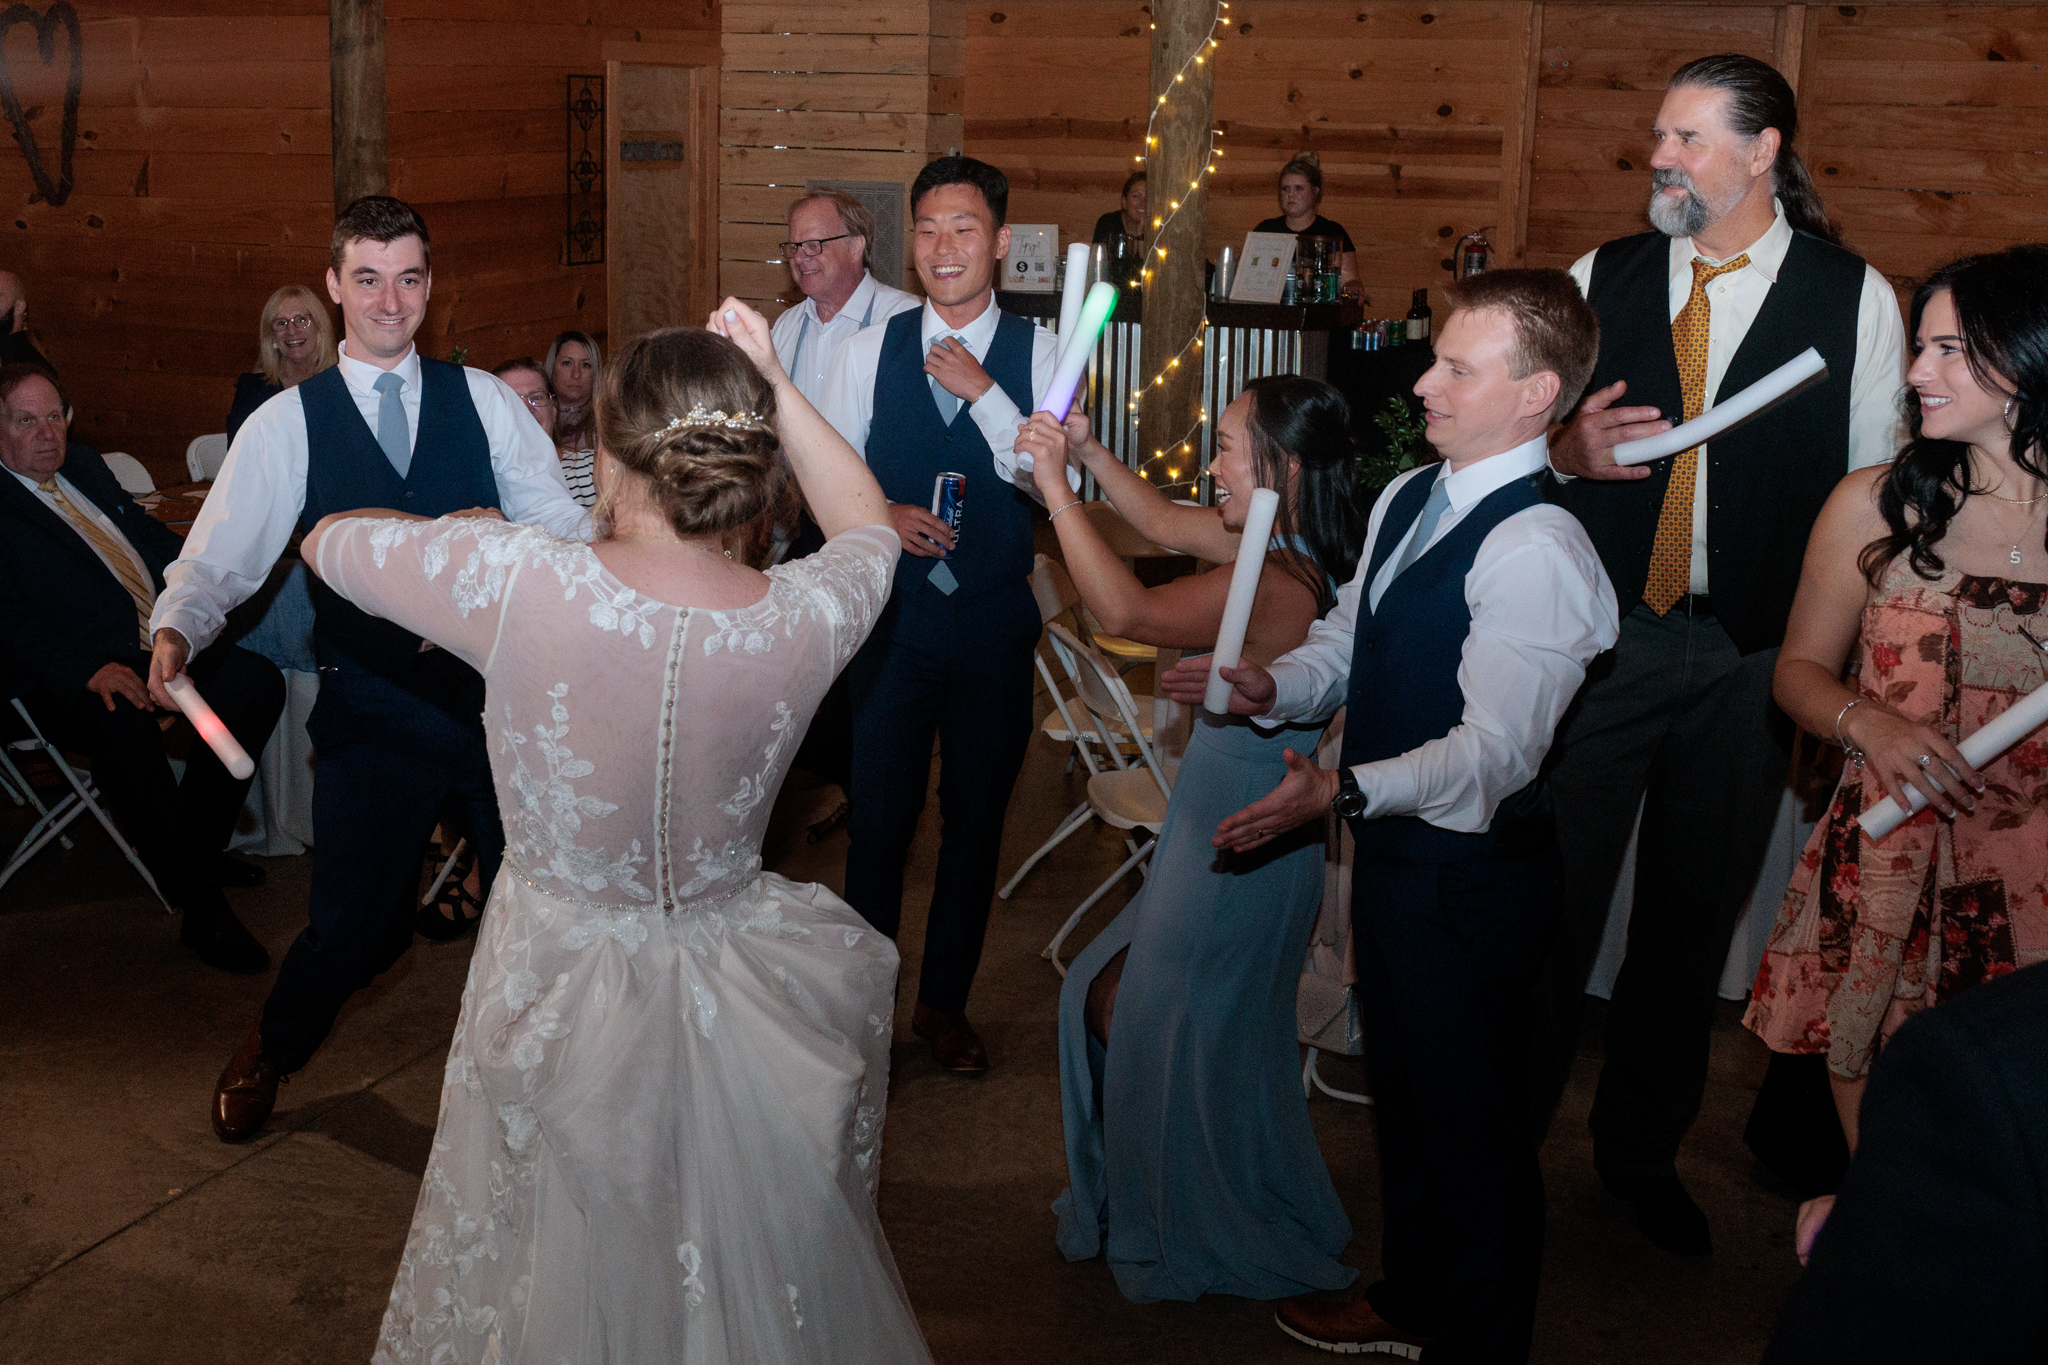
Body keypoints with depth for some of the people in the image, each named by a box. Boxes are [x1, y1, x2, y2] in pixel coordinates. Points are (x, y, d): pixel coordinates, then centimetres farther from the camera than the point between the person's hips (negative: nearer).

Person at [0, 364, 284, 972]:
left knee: (258, 677, -13)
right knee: (122, 726, -37)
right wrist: (87, 669, -28)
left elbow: (149, 532, 28)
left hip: (164, 643, 8)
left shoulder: (84, 467, 19)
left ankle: (196, 841, 0)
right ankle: (201, 904, -28)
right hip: (71, 675, -8)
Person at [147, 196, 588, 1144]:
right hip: (372, 712, -1)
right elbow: (219, 559, -5)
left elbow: (570, 524, 1)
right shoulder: (286, 425, -1)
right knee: (356, 929, 4)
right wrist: (175, 629, -24)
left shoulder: (483, 399, 2)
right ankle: (271, 1051, 38)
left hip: (498, 698, 2)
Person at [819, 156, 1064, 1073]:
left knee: (977, 818, 12)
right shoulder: (870, 351, 0)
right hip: (892, 612, 0)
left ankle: (945, 1002, 29)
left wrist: (984, 392, -19)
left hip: (994, 620, 1)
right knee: (878, 815, 4)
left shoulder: (1040, 354, -2)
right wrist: (883, 516, -15)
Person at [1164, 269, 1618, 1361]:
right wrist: (1271, 685, -5)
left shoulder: (1537, 550, -24)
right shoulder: (1405, 500, 6)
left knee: (1468, 1116, 9)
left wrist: (1346, 790, -41)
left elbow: (1494, 749, -30)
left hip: (1470, 873, -9)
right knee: (1401, 1086, 25)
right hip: (1392, 853, 9)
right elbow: (1348, 640, 15)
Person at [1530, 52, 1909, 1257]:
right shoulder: (1601, 279, 5)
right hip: (1599, 635, 1)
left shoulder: (1857, 298, -1)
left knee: (1695, 913, 12)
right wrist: (1568, 452, -11)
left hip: (1753, 657, 0)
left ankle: (1643, 1148, 31)